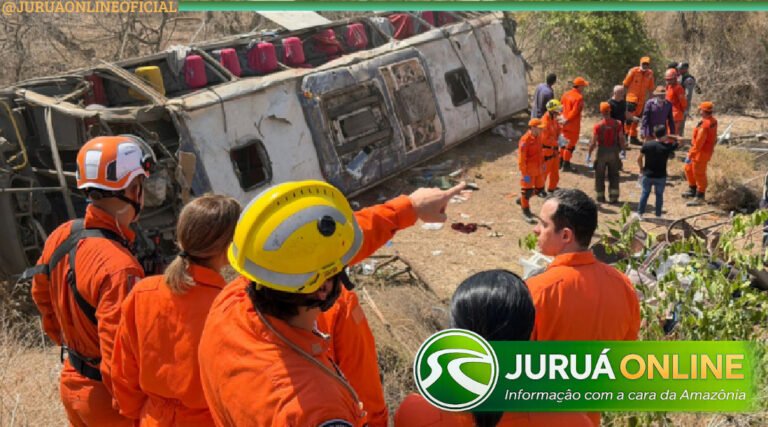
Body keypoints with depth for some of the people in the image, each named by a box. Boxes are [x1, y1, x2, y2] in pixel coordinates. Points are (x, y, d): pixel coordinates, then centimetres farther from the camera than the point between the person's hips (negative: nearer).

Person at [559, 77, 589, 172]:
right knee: (571, 144, 5)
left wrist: (564, 119, 9)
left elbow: (561, 106, 6)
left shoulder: (566, 94, 4)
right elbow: (574, 112, -23)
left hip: (565, 124, 7)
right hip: (573, 125, -7)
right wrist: (566, 120, -14)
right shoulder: (579, 97, -19)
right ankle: (566, 165, 11)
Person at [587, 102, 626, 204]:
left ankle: (601, 197, 18)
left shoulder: (598, 125, -15)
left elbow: (593, 142, -13)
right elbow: (621, 139, -5)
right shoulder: (617, 124, -8)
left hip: (602, 151, -2)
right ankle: (613, 197, 14)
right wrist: (622, 150, 10)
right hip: (614, 151, 2)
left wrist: (589, 154, -3)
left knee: (600, 176, 12)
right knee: (614, 175, 14)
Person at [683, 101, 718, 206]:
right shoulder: (713, 121, 1)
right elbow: (714, 137, 13)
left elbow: (698, 143, -28)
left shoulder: (704, 126, -29)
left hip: (701, 152, -10)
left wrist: (690, 156, -23)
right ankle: (692, 191, 36)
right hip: (707, 149, 10)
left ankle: (699, 197, 15)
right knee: (689, 169, 22)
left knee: (699, 174, 3)